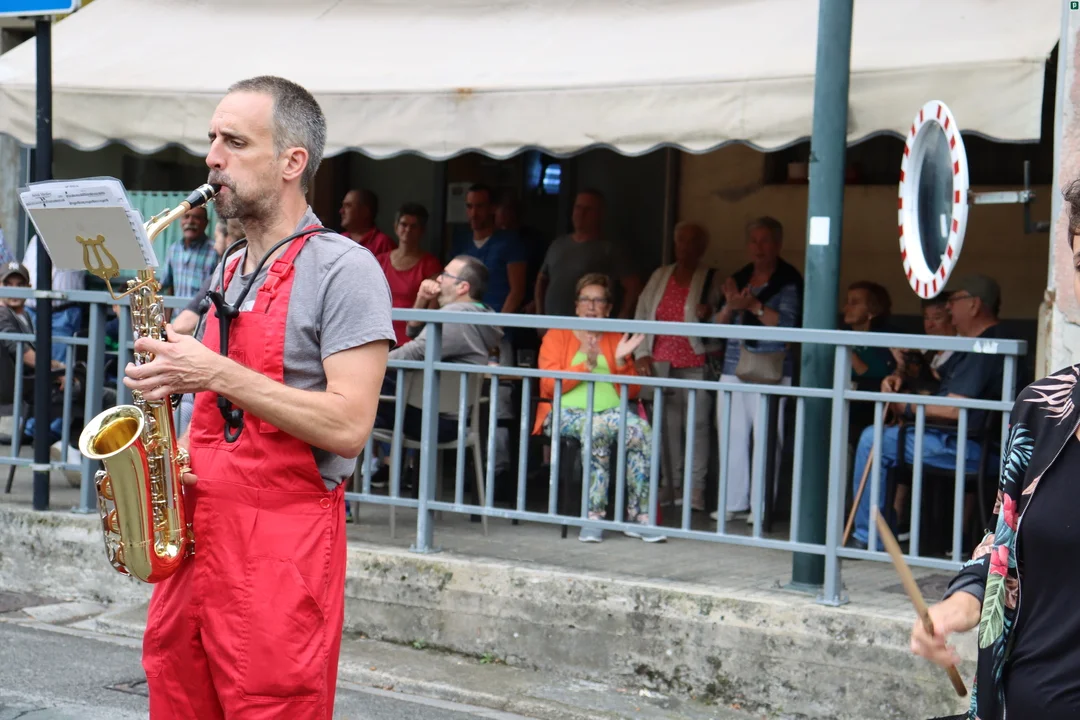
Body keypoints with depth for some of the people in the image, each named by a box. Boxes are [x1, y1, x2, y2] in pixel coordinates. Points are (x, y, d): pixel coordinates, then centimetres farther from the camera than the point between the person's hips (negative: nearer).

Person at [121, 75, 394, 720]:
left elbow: (348, 427, -18)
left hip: (285, 546, -7)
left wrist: (217, 374, -19)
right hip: (198, 534, 8)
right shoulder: (230, 270, 16)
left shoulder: (344, 269, -9)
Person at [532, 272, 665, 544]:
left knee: (641, 430, -31)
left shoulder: (617, 340, 21)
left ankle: (639, 515, -28)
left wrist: (621, 362, -2)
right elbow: (549, 386, 0)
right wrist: (587, 365, -10)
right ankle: (593, 516, -37)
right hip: (567, 412, -3)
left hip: (612, 411, 3)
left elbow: (632, 392, 15)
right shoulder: (557, 336, 14)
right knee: (595, 427, -38)